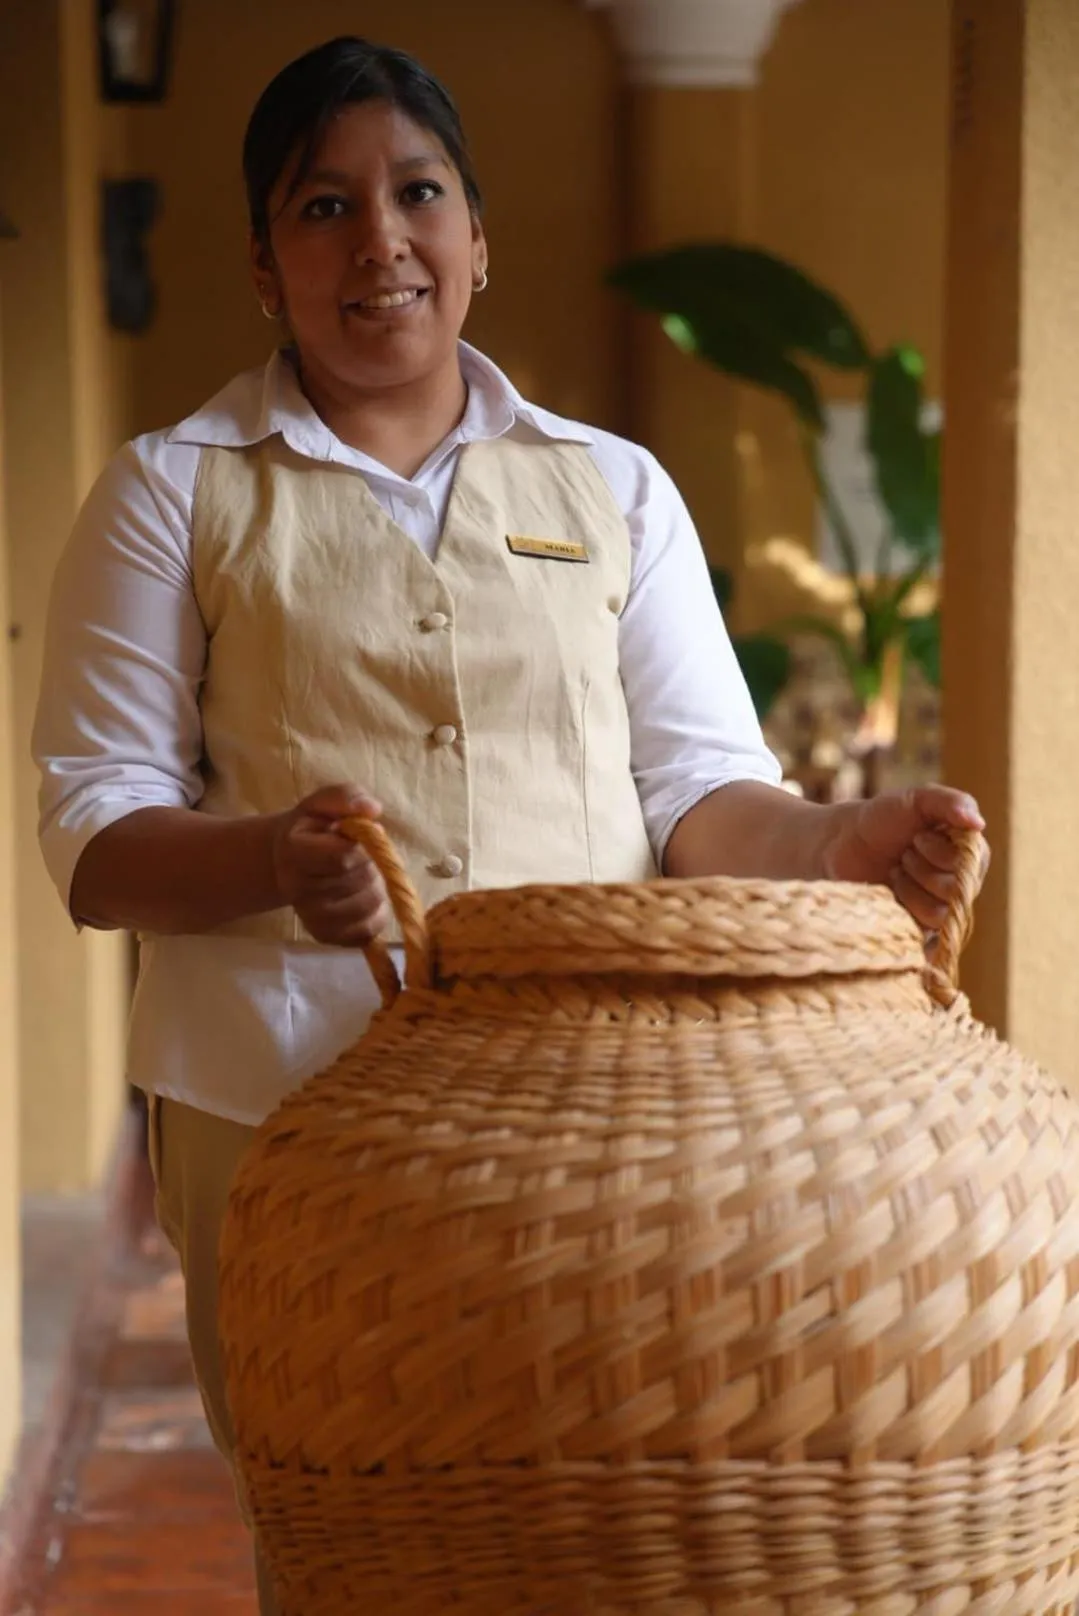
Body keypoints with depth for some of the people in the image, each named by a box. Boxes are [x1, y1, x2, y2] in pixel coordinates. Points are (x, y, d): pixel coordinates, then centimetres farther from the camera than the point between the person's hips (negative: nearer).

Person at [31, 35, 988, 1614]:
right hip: (286, 1115, -2)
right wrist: (272, 861, -19)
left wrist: (826, 844, -12)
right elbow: (93, 834, 2)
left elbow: (694, 783, 10)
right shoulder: (175, 494, 7)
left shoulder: (615, 489, 14)